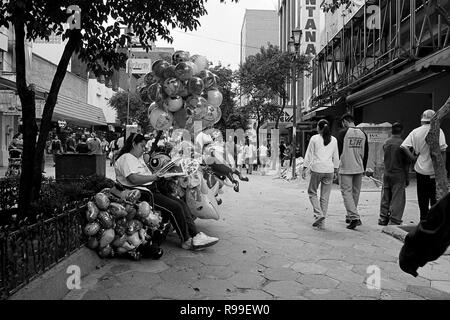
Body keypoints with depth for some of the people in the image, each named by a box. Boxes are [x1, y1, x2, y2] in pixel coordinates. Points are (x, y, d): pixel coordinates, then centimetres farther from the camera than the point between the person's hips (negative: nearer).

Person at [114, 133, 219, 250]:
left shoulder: (138, 158, 26)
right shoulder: (126, 158, -7)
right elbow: (133, 179, -22)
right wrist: (155, 177, -15)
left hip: (152, 190, 10)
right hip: (140, 194, -10)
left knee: (182, 204, -6)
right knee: (174, 207, -20)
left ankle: (195, 235, -9)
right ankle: (186, 241, -7)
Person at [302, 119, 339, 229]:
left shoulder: (314, 138, -2)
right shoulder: (334, 140, 8)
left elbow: (309, 155, -2)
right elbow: (336, 157, 11)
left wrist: (304, 169, 3)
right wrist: (335, 171, 18)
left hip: (317, 169, -3)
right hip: (329, 170, 4)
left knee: (312, 192, 12)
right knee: (325, 196, 8)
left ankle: (319, 214, -6)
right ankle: (321, 221, 12)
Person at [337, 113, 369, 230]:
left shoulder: (343, 133, -8)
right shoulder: (363, 134, 8)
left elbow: (339, 150, -7)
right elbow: (366, 153, 12)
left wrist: (337, 165, 5)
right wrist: (363, 168, 20)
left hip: (345, 168, -5)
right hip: (359, 169, 6)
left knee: (346, 192, -2)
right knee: (355, 193, 15)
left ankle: (354, 217, -13)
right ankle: (351, 216, 27)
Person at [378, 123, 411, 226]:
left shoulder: (386, 143, 5)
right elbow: (406, 162, -6)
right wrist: (407, 177, 0)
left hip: (386, 174, 5)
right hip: (399, 175, -5)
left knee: (385, 198, 13)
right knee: (398, 199, 2)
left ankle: (383, 218, 20)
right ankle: (394, 221, 3)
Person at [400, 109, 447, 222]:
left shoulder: (415, 131, 1)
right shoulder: (437, 130, -8)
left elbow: (404, 146, -7)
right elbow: (442, 149, -13)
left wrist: (413, 158, 3)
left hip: (420, 170, 3)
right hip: (435, 170, -2)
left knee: (422, 198, 12)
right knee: (435, 197, 8)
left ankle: (424, 219, 18)